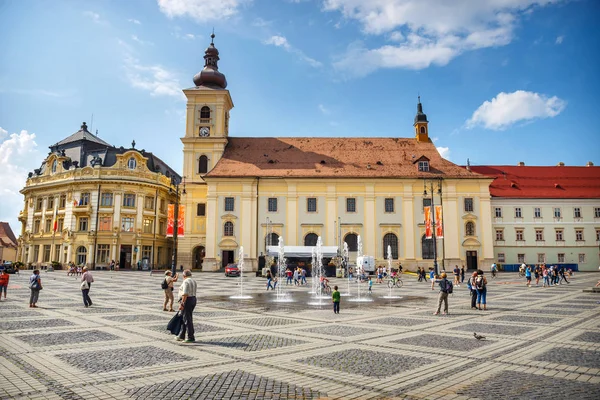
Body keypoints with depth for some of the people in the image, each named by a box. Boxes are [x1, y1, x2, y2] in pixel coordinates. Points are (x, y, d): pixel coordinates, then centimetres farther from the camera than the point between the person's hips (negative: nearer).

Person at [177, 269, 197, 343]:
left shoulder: (186, 282, -15)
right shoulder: (193, 281, 13)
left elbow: (185, 294, -23)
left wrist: (182, 304, -22)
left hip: (186, 300, -10)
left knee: (188, 320, -4)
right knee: (183, 319, 18)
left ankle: (191, 338, 0)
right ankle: (181, 336, 27)